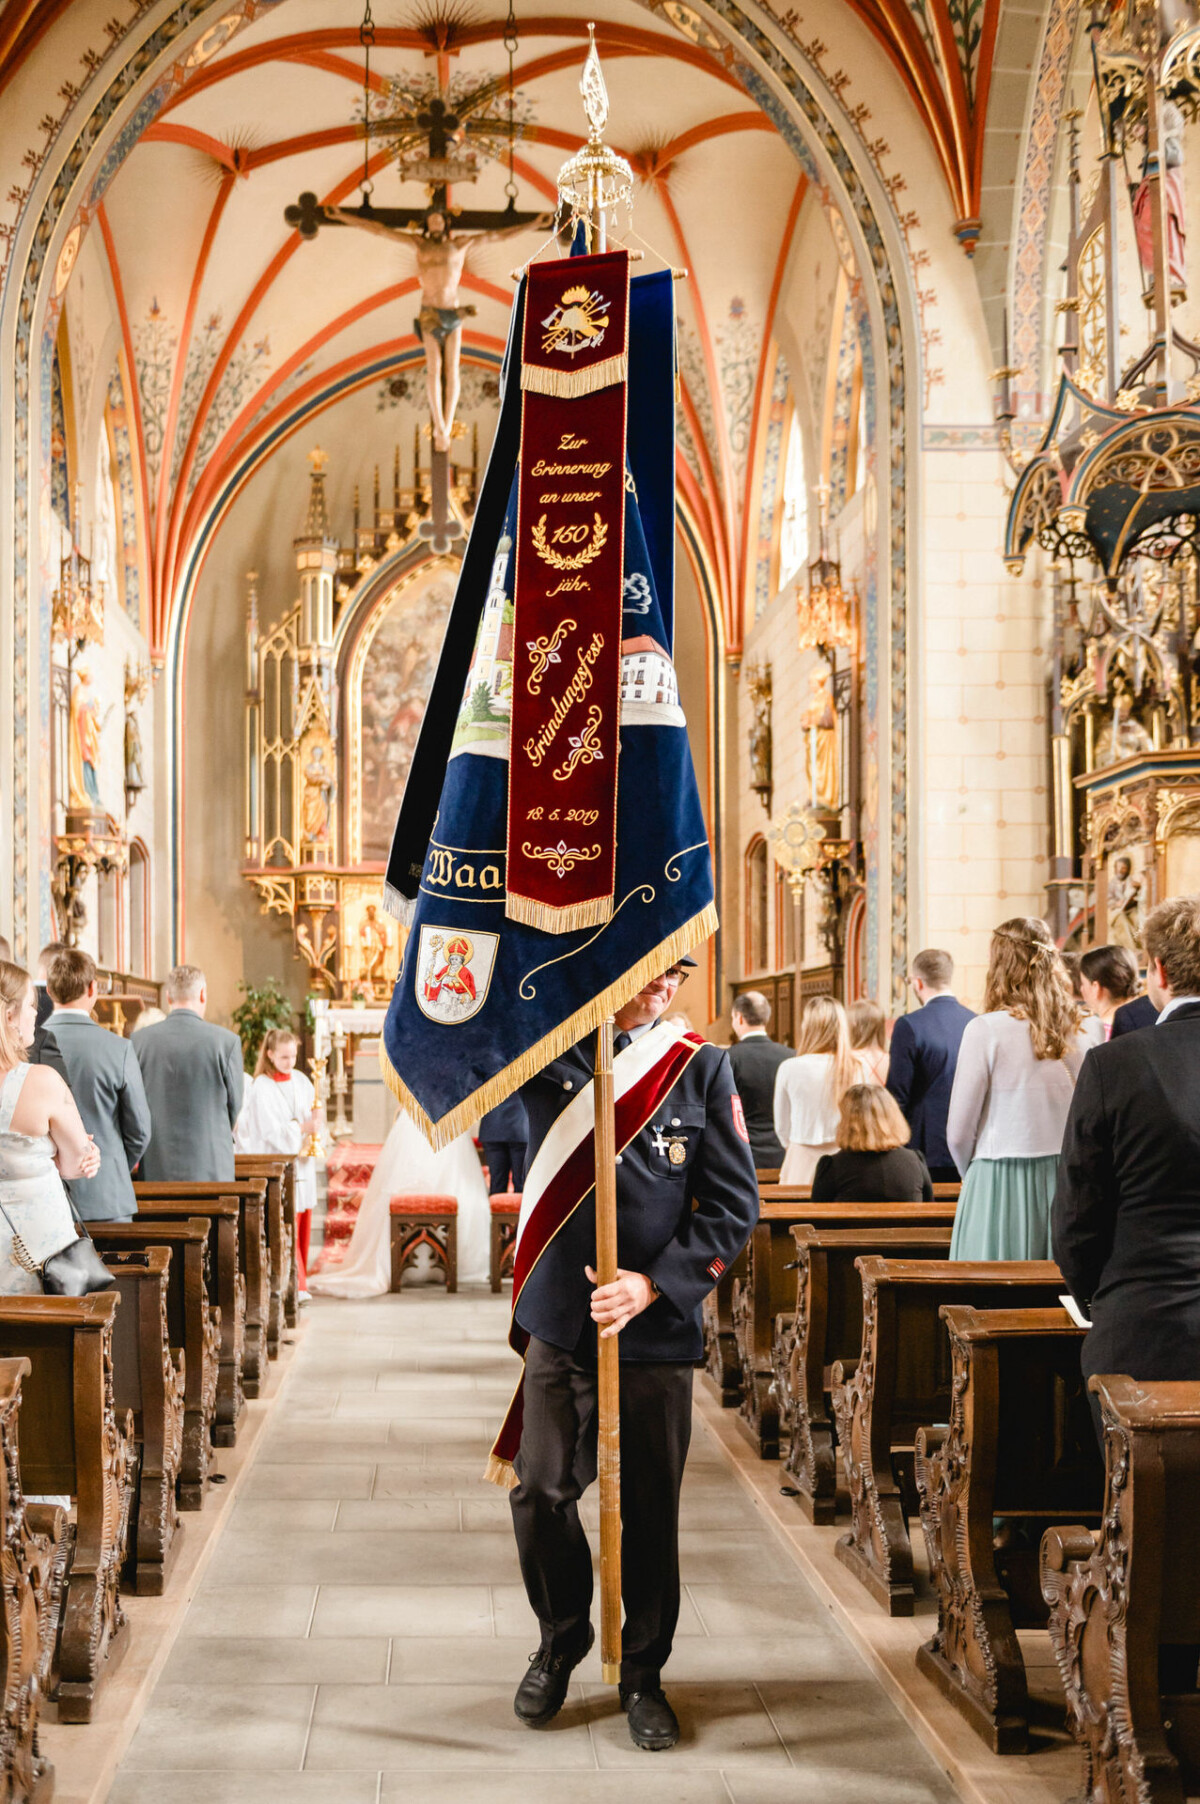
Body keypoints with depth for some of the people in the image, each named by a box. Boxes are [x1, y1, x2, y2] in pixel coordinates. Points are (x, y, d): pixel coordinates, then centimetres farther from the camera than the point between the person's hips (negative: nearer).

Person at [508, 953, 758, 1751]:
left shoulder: (701, 1065, -1)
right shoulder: (545, 1046, 2)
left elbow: (735, 1204, -1)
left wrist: (655, 1284, -12)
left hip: (657, 1329, -1)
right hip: (561, 1319, 1)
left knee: (650, 1511, 7)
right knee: (541, 1494, 4)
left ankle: (644, 1674, 27)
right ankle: (561, 1641, 31)